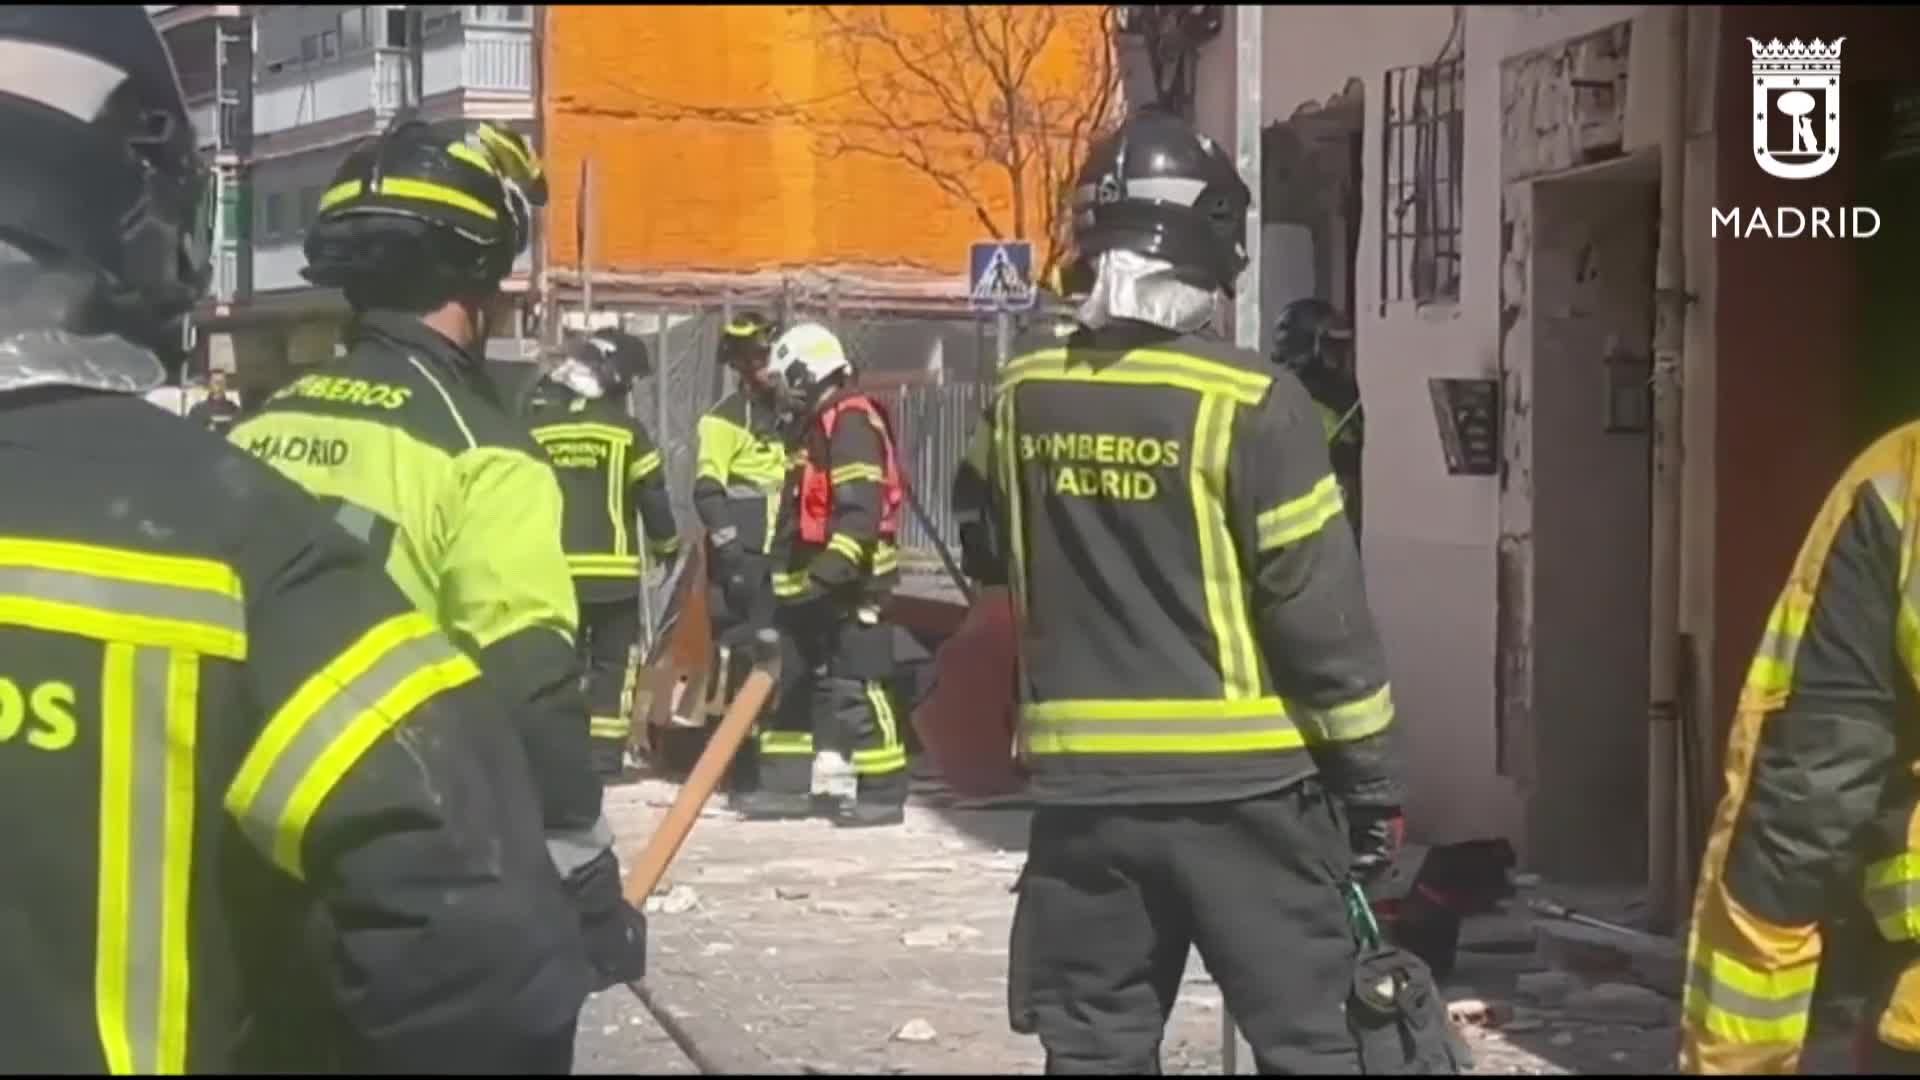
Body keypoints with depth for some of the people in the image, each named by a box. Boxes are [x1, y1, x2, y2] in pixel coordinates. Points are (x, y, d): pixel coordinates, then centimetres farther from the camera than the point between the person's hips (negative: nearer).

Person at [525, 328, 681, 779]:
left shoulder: (534, 426, 3)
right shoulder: (625, 429, -4)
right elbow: (653, 495, 1)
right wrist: (666, 543, 18)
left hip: (553, 567, 3)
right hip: (611, 567, -3)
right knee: (612, 661, 5)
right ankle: (604, 754, 1)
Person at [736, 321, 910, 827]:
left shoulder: (852, 421, -14)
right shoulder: (815, 425, 19)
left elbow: (861, 507, -23)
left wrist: (833, 569, -28)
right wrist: (784, 574, 26)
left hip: (850, 583, -10)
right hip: (812, 584, 11)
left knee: (855, 688, -10)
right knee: (794, 681, 12)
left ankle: (883, 791, -6)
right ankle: (787, 783, 19)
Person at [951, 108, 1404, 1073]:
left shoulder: (1022, 397, 1)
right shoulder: (1248, 404, -13)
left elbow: (987, 550, 18)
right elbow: (1319, 607, -11)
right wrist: (1369, 774, -2)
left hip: (1081, 784, 4)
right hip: (1240, 784, -4)